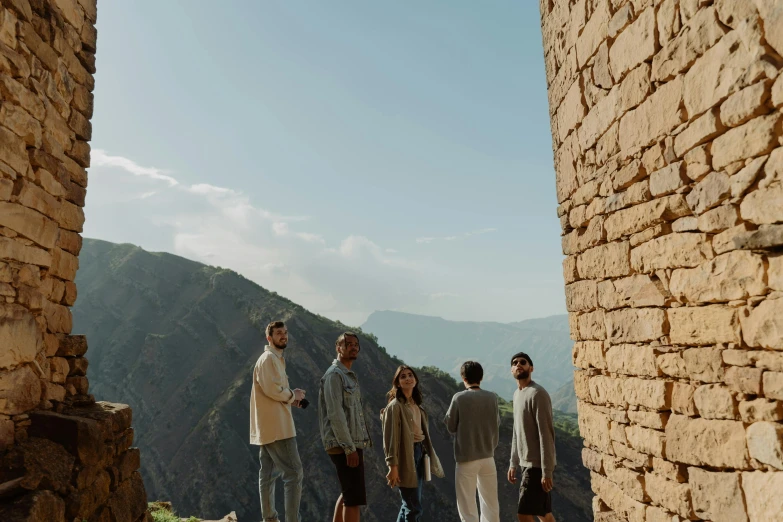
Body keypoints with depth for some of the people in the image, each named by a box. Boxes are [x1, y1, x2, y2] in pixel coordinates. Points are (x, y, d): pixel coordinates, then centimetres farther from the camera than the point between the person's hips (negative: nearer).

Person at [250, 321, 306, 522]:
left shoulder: (276, 358, 20)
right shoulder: (268, 358, -12)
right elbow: (272, 389, -22)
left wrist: (290, 397, 6)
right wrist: (293, 395, -7)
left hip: (268, 427, 11)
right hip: (276, 426, -11)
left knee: (269, 474, 13)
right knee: (294, 473, -9)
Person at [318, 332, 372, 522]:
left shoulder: (350, 376, 18)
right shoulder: (334, 374, -11)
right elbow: (335, 414, -19)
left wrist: (355, 445, 16)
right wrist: (349, 448, -21)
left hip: (352, 443, 10)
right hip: (343, 445, -10)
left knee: (347, 493, 17)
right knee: (354, 496, -7)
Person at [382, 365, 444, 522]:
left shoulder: (416, 404, 13)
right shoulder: (395, 406, -12)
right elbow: (391, 437, -16)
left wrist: (427, 455, 15)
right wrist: (393, 465, -20)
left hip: (419, 453, 8)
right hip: (406, 456, -8)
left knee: (409, 504, 15)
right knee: (414, 507, -3)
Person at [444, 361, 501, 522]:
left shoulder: (459, 398, -12)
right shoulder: (492, 397, -2)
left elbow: (451, 426, -2)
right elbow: (497, 423, 10)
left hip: (466, 458, -4)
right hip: (488, 457, 4)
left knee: (467, 507, 5)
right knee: (490, 504, 16)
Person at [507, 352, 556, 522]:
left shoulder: (538, 394, -17)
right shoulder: (517, 394, 12)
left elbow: (546, 435, -20)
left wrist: (547, 472, -22)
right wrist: (513, 463, 17)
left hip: (537, 465, -9)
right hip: (527, 463, 9)